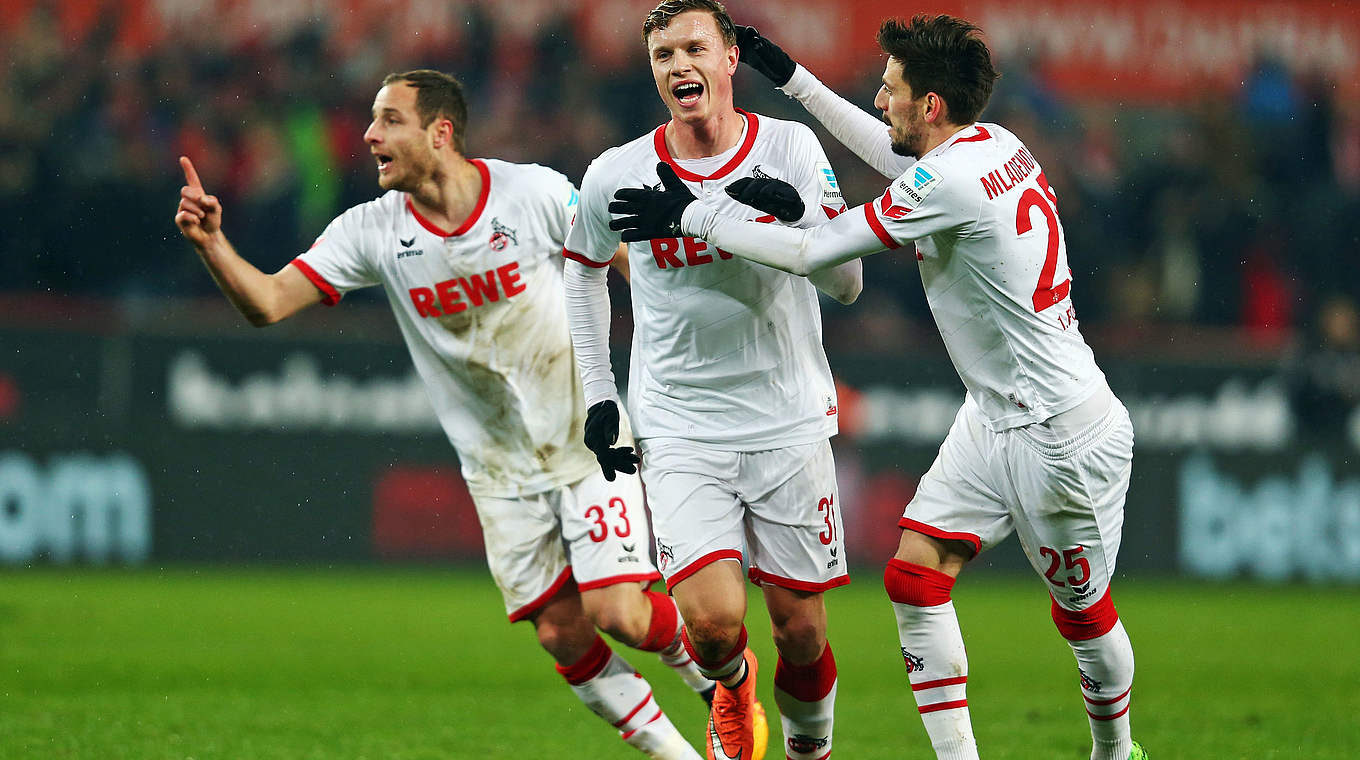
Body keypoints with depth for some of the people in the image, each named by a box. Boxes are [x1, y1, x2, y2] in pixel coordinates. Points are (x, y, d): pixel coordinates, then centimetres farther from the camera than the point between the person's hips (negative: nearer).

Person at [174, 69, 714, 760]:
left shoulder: (537, 193, -14)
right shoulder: (371, 230, -8)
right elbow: (268, 302, -14)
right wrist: (211, 243, -32)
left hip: (589, 439, -3)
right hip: (500, 468, 3)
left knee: (618, 613, -14)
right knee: (562, 635, -2)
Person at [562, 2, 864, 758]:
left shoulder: (791, 149, -4)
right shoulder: (618, 175, -3)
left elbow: (847, 283, -6)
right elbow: (583, 270, 17)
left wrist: (799, 214, -25)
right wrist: (598, 395, 11)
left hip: (790, 425, 1)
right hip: (681, 432, -1)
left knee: (802, 631, 2)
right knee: (712, 621, -15)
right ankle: (733, 686, 20)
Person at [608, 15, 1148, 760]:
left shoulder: (951, 181, -24)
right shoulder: (994, 145, 2)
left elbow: (811, 251, -20)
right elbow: (895, 156, 26)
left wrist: (691, 215, -10)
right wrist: (792, 77, 26)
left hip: (1062, 433, -9)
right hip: (993, 415, 9)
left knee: (1083, 613, 8)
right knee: (914, 576, 0)